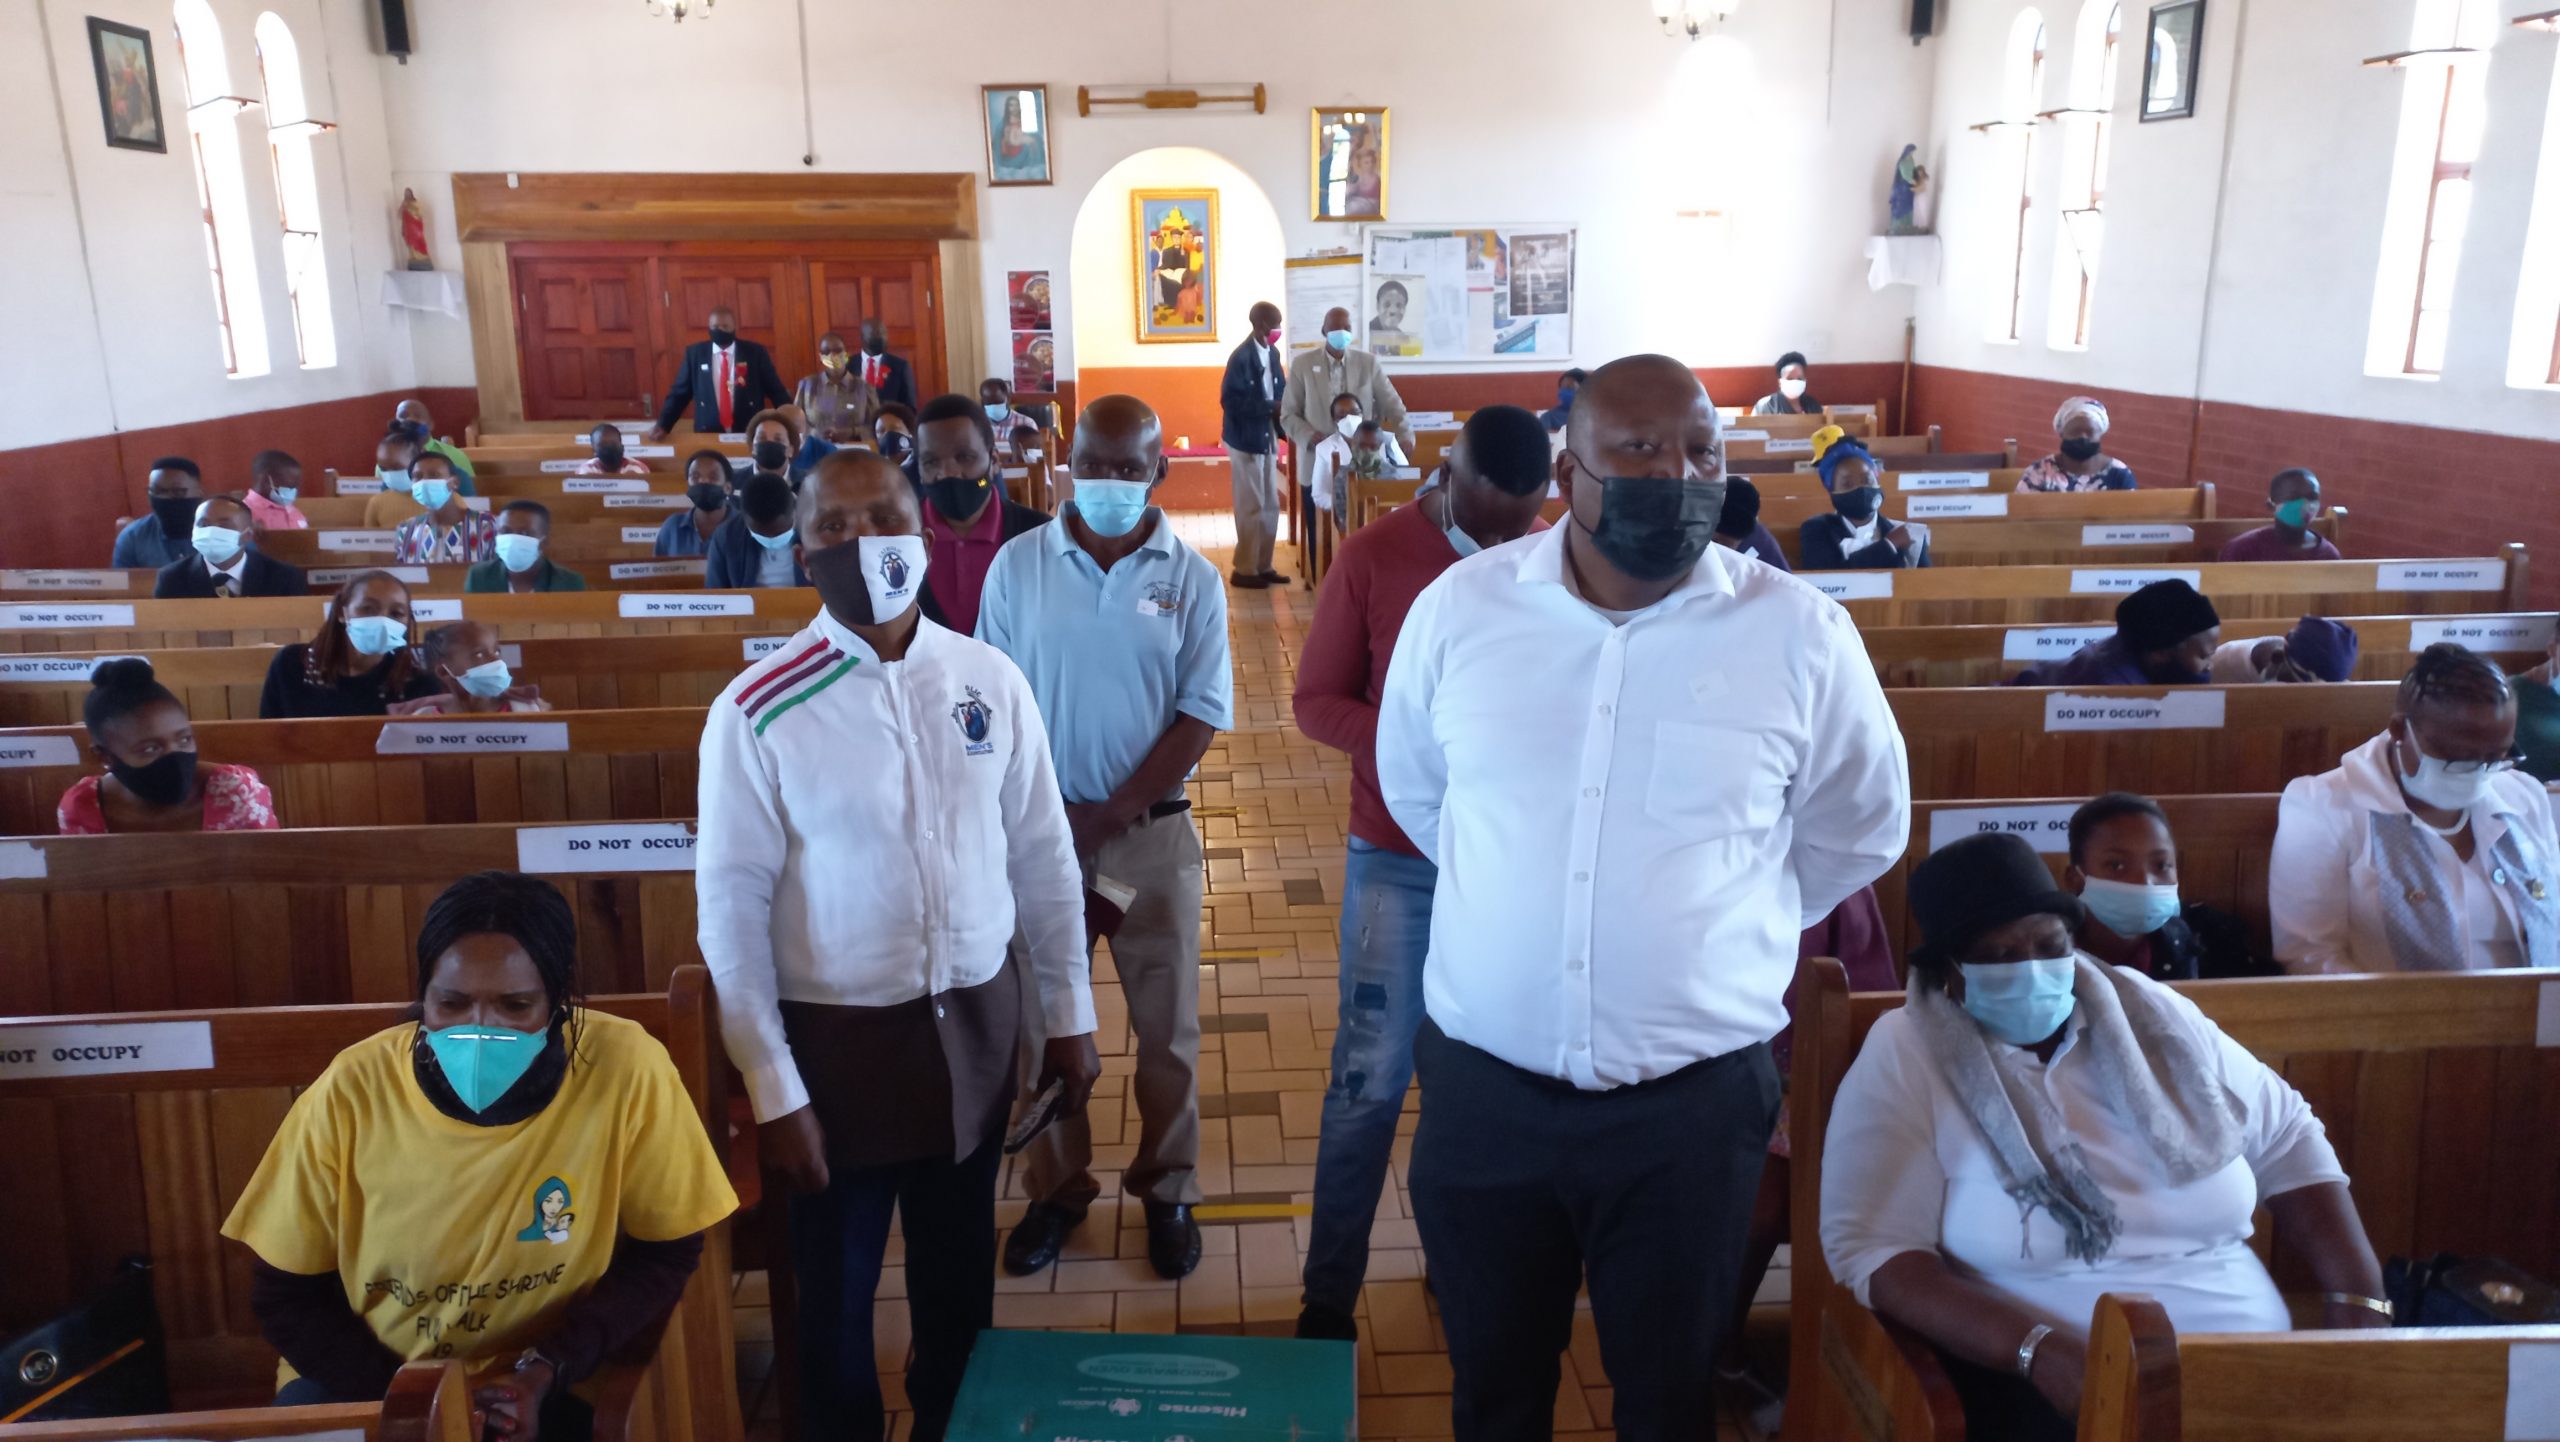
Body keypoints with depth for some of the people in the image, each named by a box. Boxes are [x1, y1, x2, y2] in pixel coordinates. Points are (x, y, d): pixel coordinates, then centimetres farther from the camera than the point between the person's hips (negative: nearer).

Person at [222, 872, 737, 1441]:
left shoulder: (627, 1070, -21)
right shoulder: (353, 1091, -16)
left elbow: (664, 1259, -8)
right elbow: (285, 1294, -3)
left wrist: (548, 1368, -19)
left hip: (550, 1387, 0)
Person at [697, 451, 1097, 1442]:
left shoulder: (990, 679, -5)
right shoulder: (756, 712, -14)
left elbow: (1043, 855, 2)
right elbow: (732, 909, -11)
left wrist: (1069, 1013, 5)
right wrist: (774, 1091, -11)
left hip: (976, 1021, 3)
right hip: (836, 1035, -3)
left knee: (959, 1269, 23)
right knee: (835, 1286, 17)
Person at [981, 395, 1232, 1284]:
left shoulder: (1190, 578, -3)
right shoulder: (1018, 565, -1)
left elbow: (1202, 714, -7)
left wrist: (1111, 814, -13)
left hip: (1151, 831, 0)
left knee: (1167, 1024, 8)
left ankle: (1167, 1189, 27)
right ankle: (1055, 1187, 30)